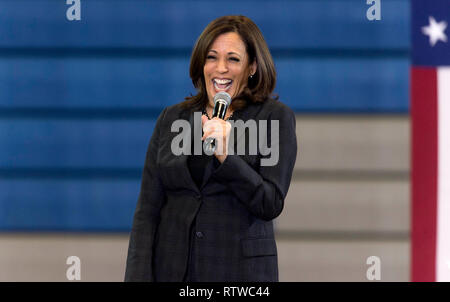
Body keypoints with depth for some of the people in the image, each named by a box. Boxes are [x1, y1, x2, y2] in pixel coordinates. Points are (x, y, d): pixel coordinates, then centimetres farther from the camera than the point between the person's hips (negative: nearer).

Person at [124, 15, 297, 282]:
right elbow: (148, 209, 4)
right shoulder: (171, 118, 9)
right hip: (171, 269, 2)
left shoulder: (275, 117, 0)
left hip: (239, 270, -2)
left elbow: (271, 205, -8)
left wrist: (226, 157, -21)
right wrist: (139, 277, -6)